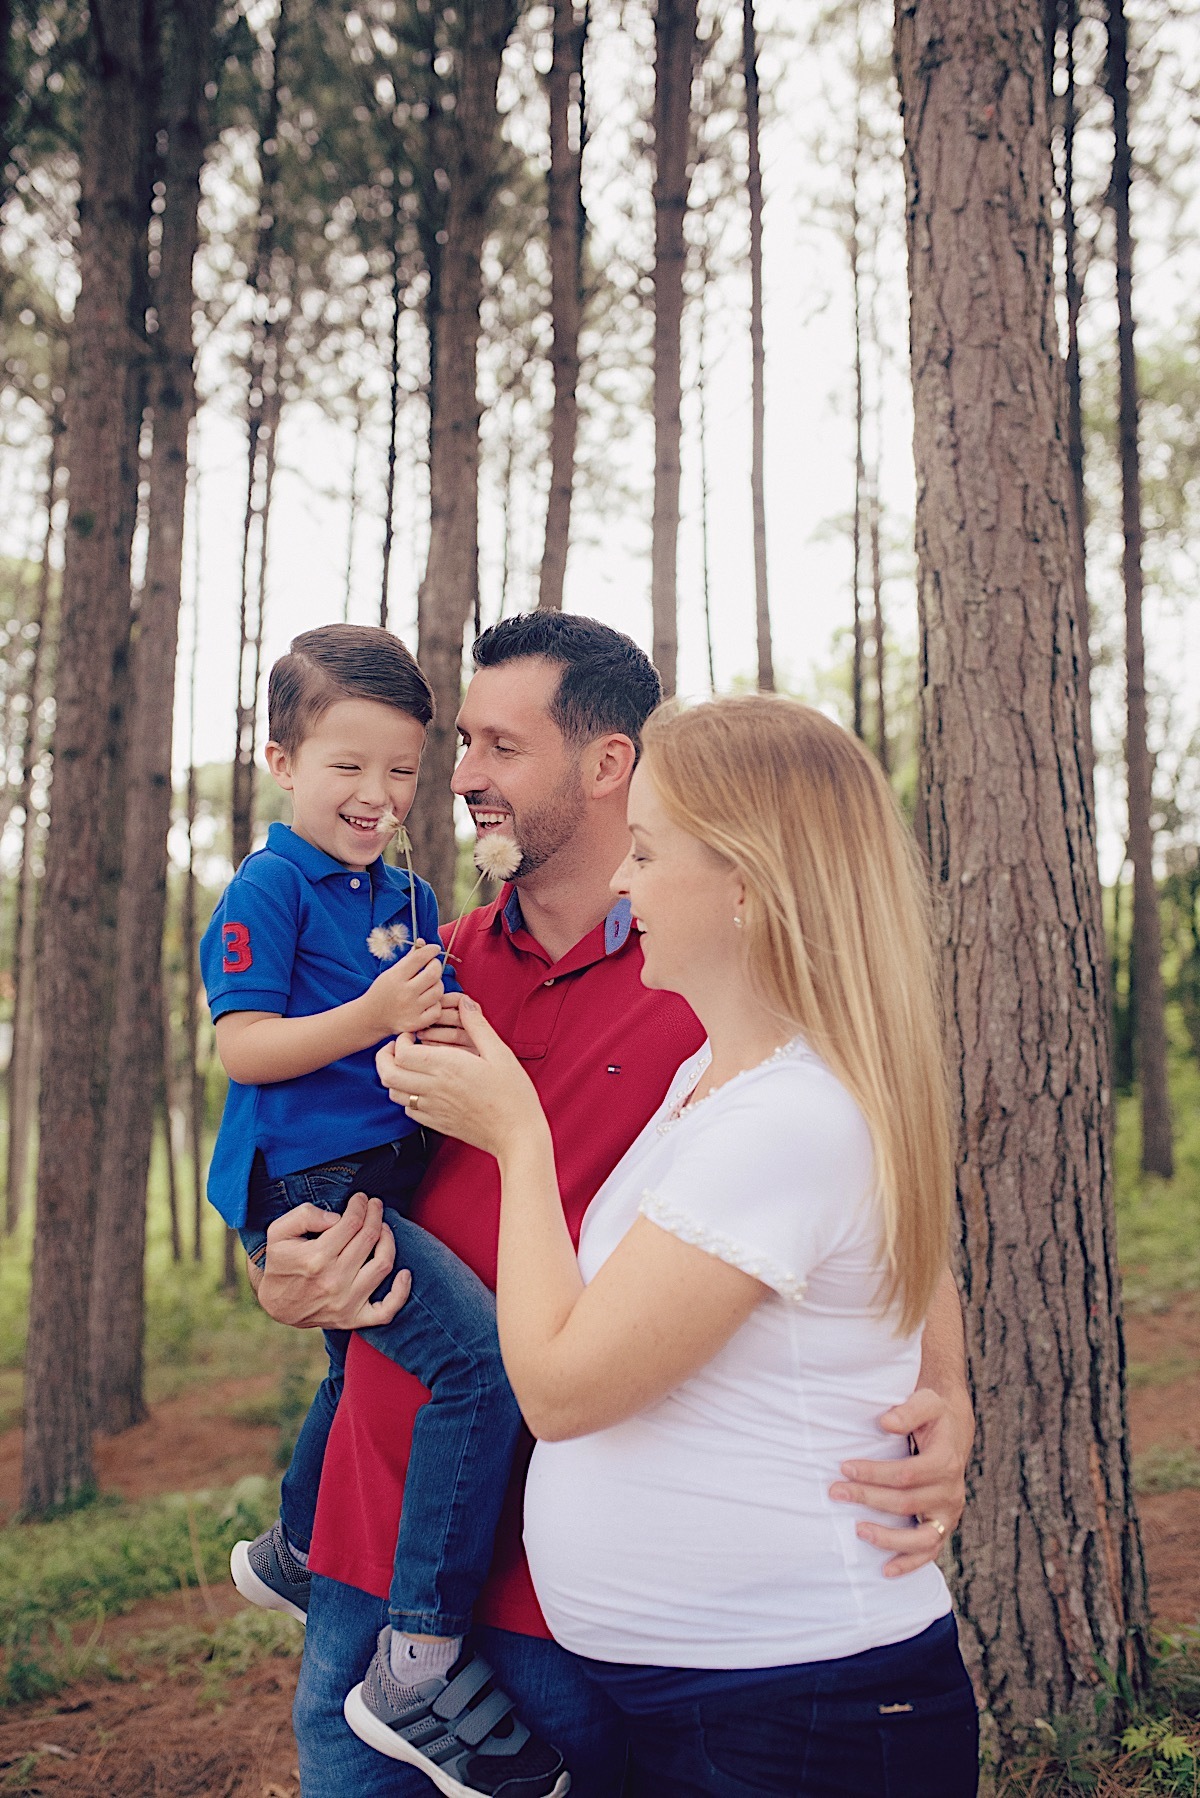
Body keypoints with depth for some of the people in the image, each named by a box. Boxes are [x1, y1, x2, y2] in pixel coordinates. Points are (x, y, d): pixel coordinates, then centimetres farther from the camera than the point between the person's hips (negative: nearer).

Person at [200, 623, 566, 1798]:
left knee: (369, 1365, 29)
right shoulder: (269, 889, -9)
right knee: (482, 1356, -24)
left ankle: (291, 1556, 56)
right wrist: (369, 1018, -26)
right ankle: (423, 1659, -15)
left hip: (382, 1179, 10)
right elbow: (241, 1046, -16)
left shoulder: (408, 896, 14)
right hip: (306, 1184, -9)